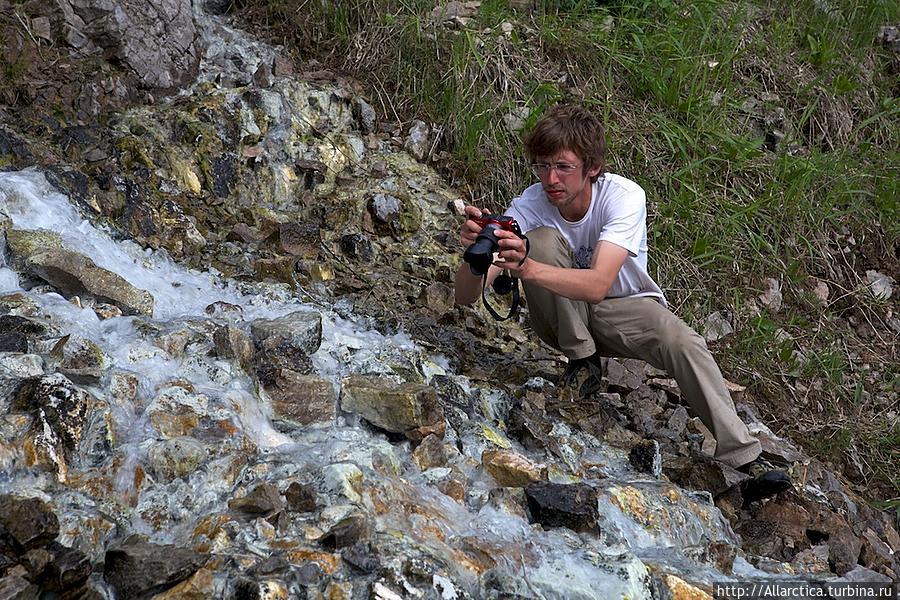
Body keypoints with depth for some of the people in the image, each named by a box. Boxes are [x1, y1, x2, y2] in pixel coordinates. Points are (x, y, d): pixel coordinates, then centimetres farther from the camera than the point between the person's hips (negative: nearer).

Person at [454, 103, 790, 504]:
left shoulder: (624, 196, -27)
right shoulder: (530, 207, -23)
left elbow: (598, 285, -43)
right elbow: (466, 297, -30)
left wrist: (527, 269, -60)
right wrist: (475, 251, -53)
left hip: (624, 307, -1)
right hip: (562, 315, 1)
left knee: (686, 345, -32)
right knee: (543, 239, -28)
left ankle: (746, 461, -23)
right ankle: (581, 357, -15)